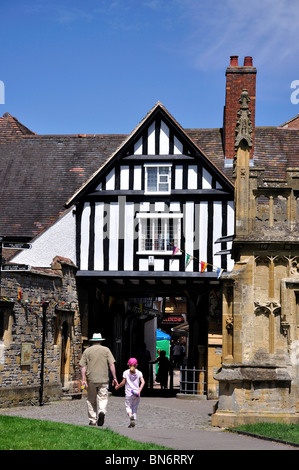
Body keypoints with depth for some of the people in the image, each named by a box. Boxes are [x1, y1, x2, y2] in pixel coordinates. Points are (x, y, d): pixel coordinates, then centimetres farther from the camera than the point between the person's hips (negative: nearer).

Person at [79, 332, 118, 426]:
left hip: (91, 380, 1)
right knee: (103, 398, 3)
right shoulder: (106, 350, 5)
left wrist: (83, 379, -4)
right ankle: (102, 411, -25)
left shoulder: (87, 351, 7)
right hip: (103, 379, -1)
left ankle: (92, 420, 9)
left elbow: (83, 366, -1)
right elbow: (112, 364, -2)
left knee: (91, 400, 10)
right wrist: (114, 378, 0)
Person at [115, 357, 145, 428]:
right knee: (135, 407, 13)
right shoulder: (139, 373, 6)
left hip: (129, 393, -2)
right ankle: (134, 420, 1)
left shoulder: (126, 372, 1)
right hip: (136, 394, 2)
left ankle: (130, 415, -30)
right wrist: (139, 390, -11)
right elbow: (142, 382, -7)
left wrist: (117, 386, 16)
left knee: (128, 407, 0)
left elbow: (123, 383, 0)